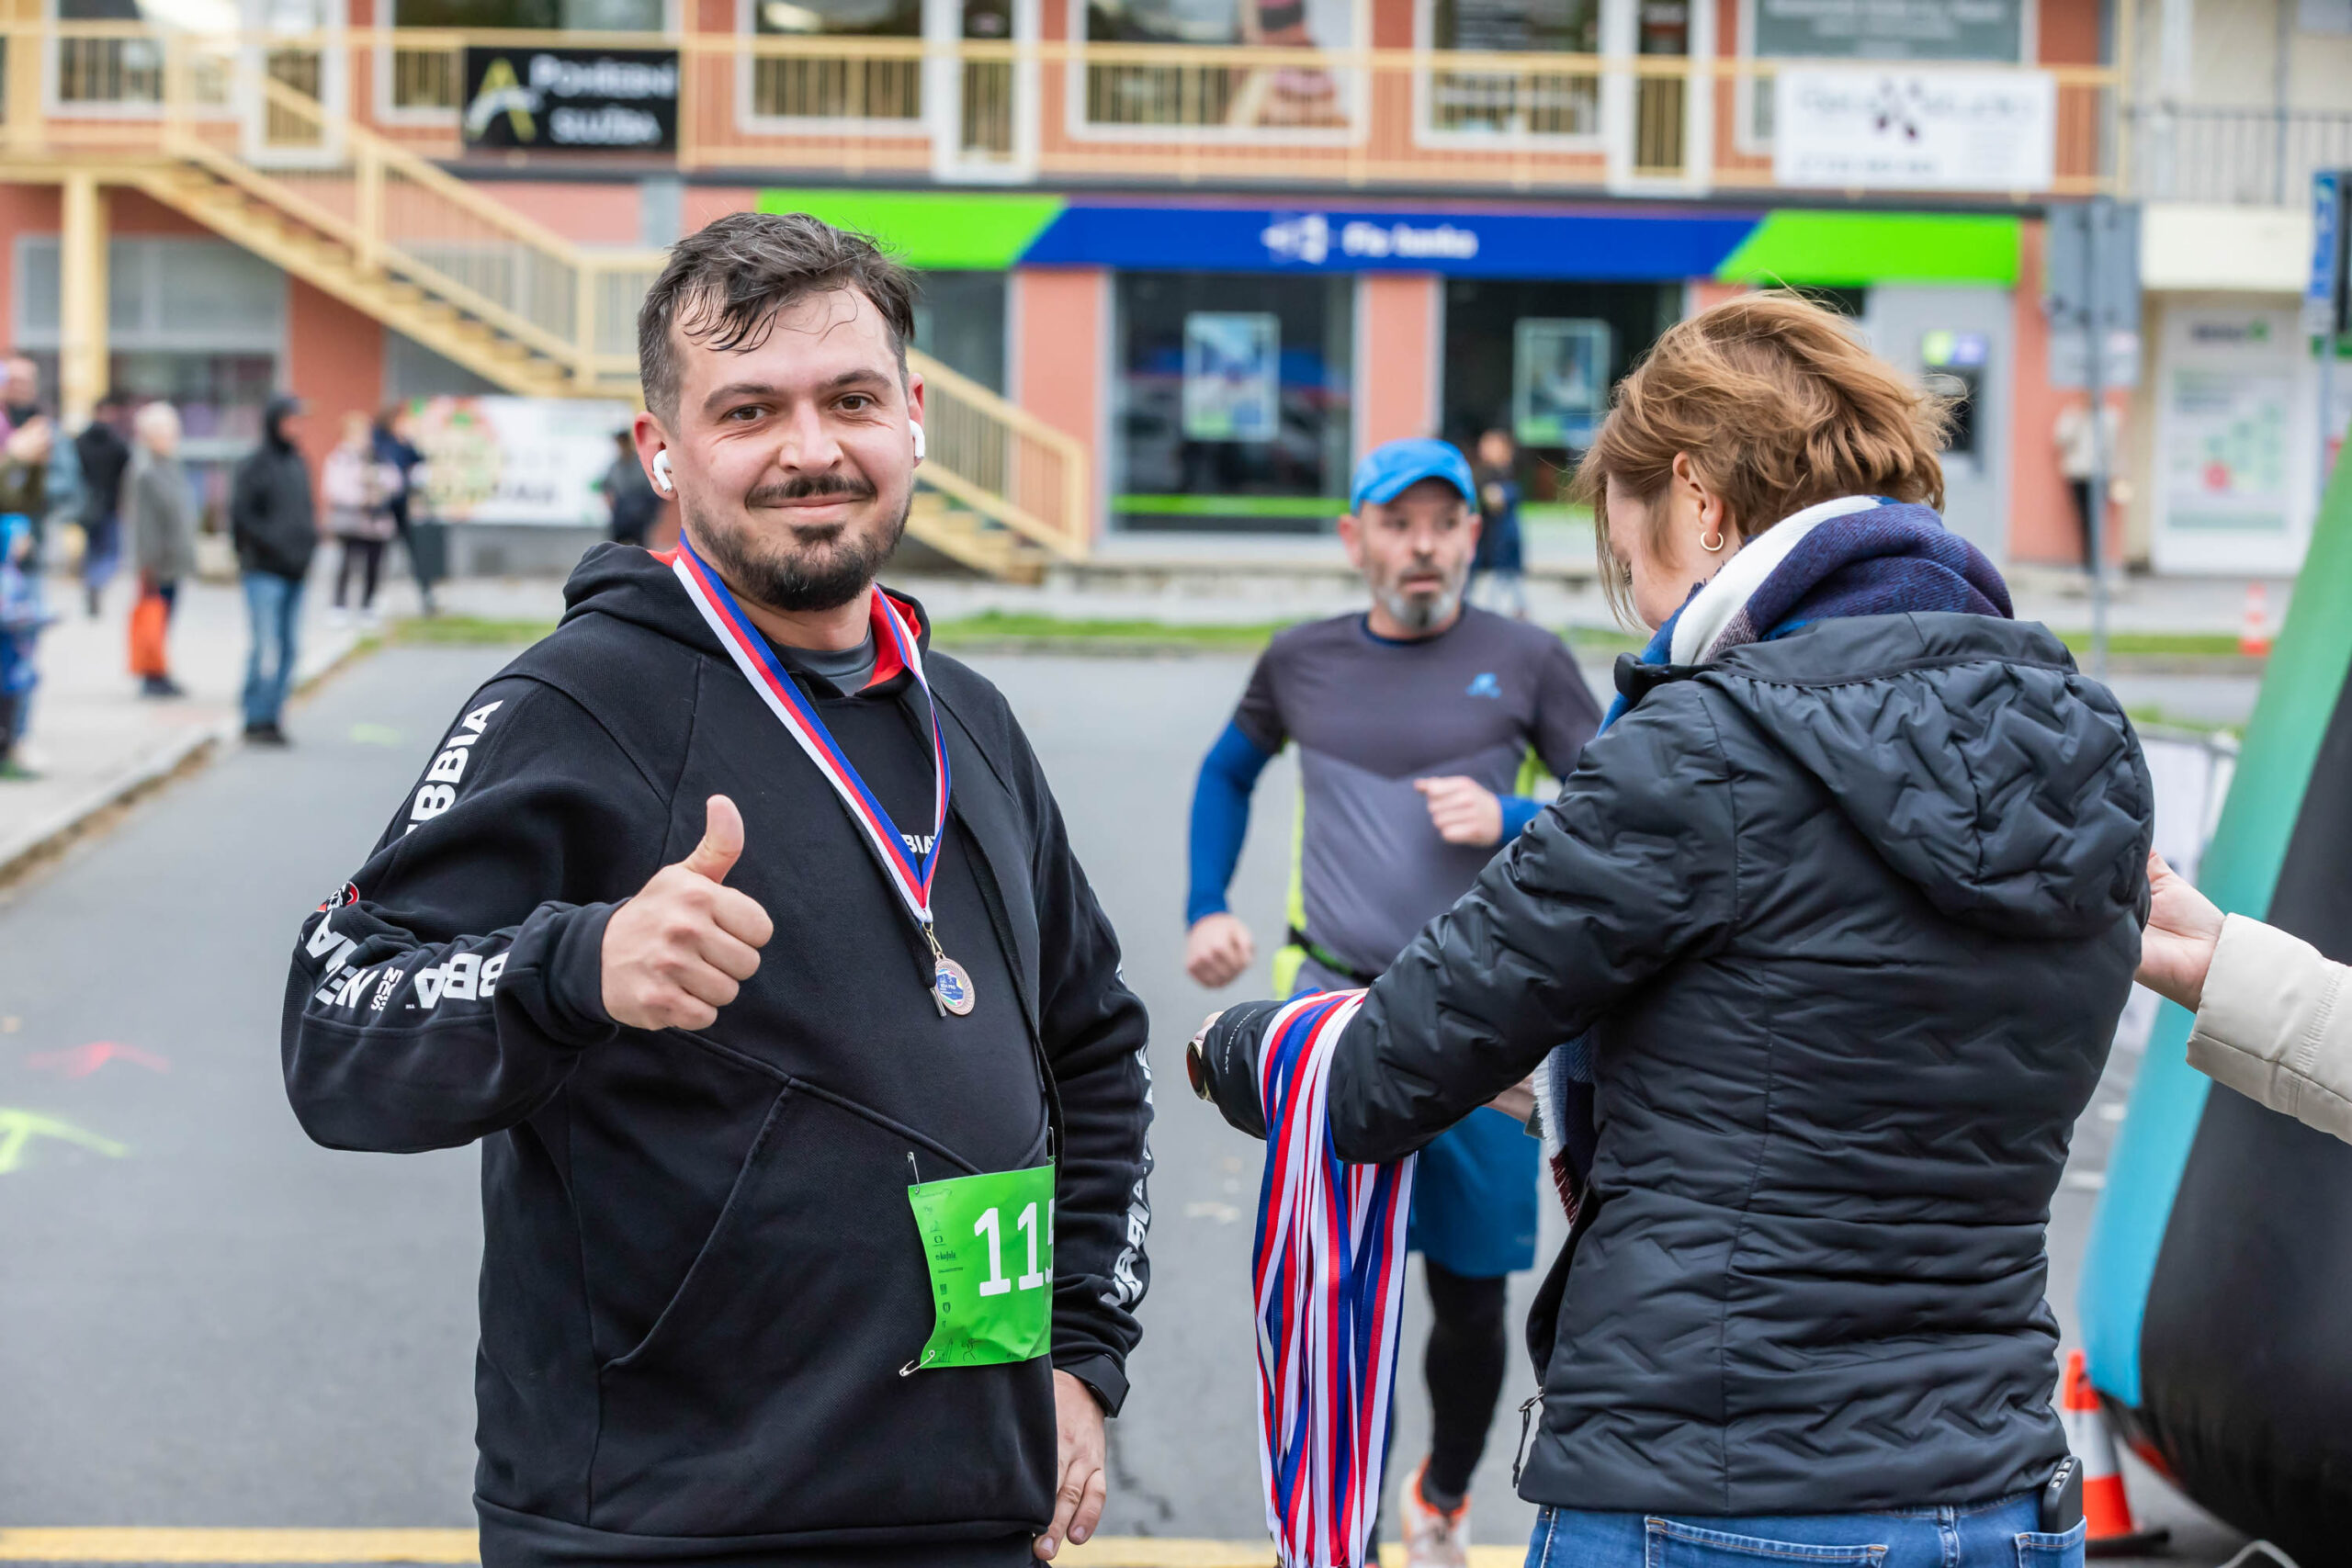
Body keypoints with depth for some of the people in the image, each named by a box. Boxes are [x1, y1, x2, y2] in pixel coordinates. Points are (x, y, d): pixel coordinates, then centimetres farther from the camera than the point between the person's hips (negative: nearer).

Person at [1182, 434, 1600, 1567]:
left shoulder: (1524, 662, 1)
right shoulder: (1301, 663, 8)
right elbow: (1227, 773, 25)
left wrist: (1510, 821, -13)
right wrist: (1205, 909, 13)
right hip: (1331, 1005, 1)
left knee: (1469, 1294, 9)